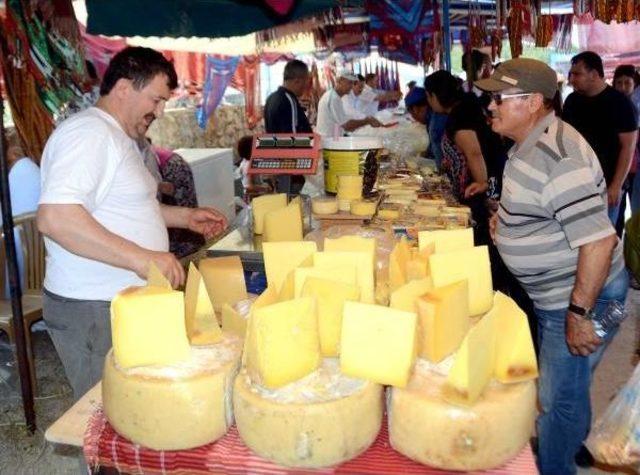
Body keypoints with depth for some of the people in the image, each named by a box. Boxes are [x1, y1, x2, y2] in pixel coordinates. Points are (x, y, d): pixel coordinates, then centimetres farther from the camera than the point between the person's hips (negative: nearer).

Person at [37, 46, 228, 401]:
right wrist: (140, 257, -31)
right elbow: (54, 217, -30)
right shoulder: (88, 133, -18)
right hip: (92, 309, -10)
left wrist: (184, 217, 15)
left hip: (126, 301, 10)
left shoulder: (118, 137, 16)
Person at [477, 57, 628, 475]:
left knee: (559, 397, 4)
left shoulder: (557, 157, -28)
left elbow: (599, 240, -31)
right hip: (550, 292, 10)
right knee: (558, 385, 26)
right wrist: (507, 217, 6)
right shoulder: (530, 143, 5)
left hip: (580, 295, -10)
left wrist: (580, 313, -27)